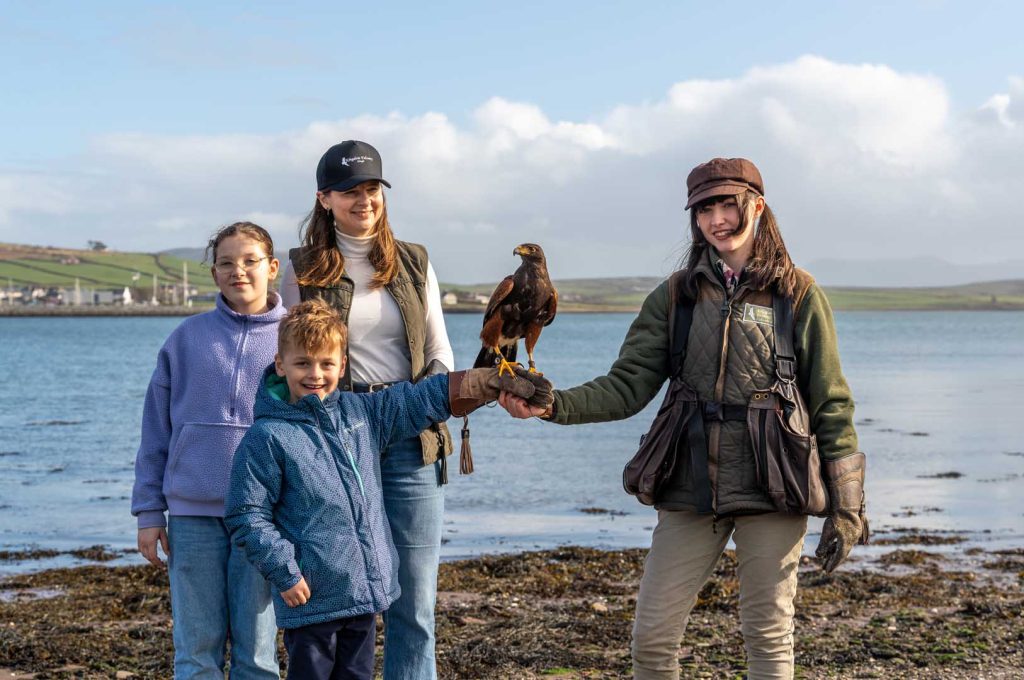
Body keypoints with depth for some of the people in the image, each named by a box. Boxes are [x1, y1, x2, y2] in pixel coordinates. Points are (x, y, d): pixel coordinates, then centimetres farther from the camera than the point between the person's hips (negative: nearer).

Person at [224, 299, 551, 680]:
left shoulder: (362, 412, 7)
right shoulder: (268, 438, -10)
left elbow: (426, 398, 12)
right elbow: (247, 516, -9)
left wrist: (497, 381, 10)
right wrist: (284, 572, -14)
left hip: (367, 590, 6)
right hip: (311, 599, -6)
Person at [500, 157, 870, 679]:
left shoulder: (799, 294, 2)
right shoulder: (676, 297, 8)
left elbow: (830, 406, 2)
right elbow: (628, 386, 0)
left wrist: (847, 505, -2)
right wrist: (555, 405, -17)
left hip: (772, 492, -2)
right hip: (692, 490, 2)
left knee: (769, 636, 5)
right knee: (651, 637, 1)